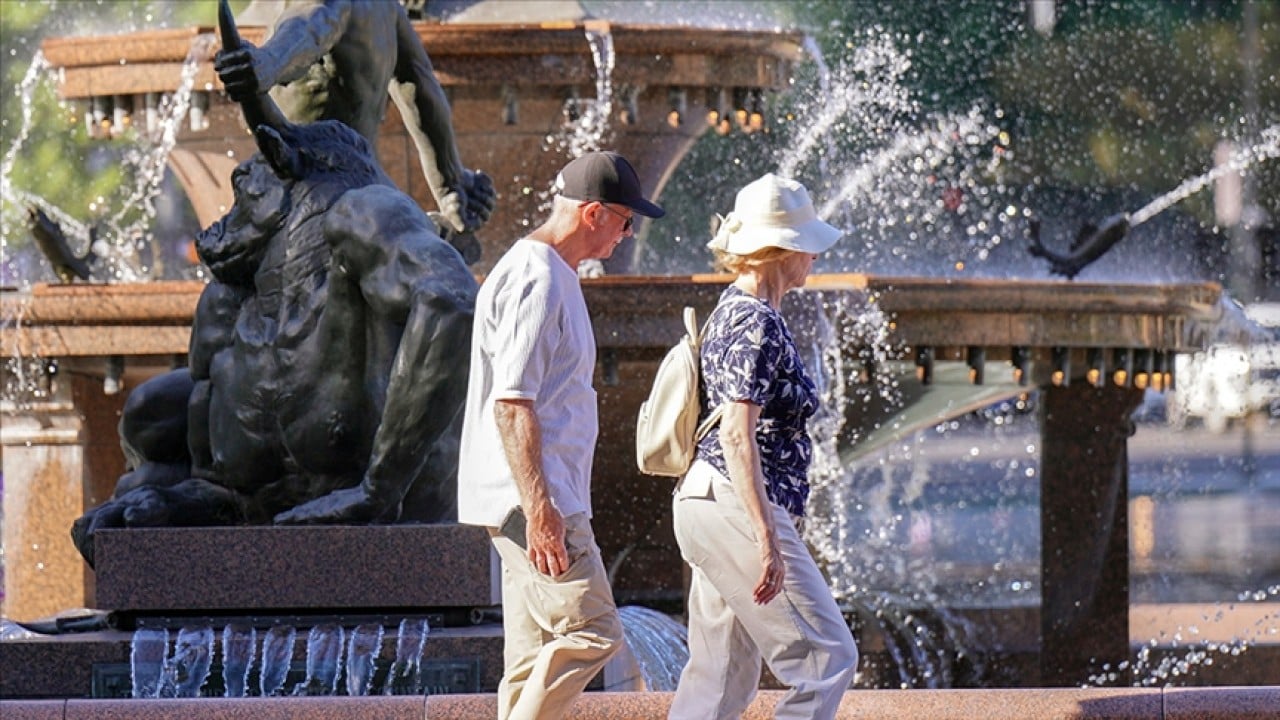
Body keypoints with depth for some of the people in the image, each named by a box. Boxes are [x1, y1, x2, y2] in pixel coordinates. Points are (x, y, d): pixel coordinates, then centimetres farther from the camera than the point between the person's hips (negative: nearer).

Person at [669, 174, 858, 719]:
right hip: (736, 507, -10)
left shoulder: (731, 312, 16)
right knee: (827, 656, -8)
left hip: (702, 504, 10)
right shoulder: (758, 325, -15)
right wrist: (767, 540, -25)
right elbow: (737, 436, -22)